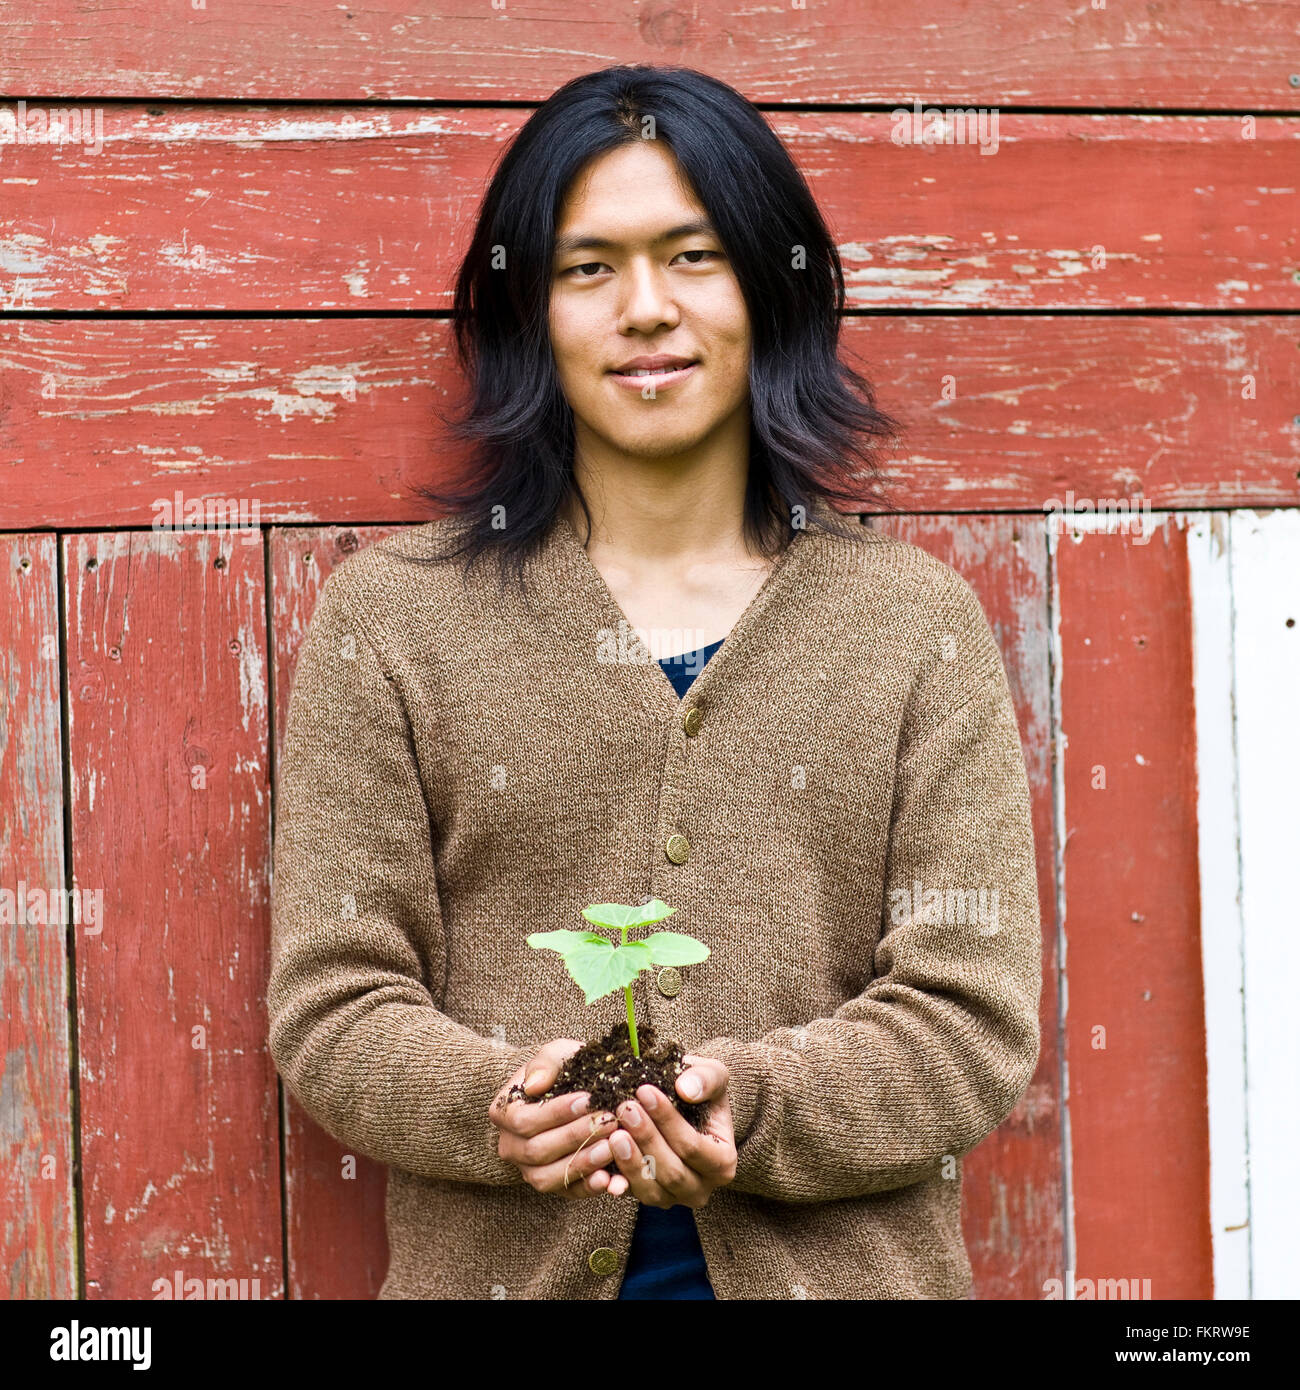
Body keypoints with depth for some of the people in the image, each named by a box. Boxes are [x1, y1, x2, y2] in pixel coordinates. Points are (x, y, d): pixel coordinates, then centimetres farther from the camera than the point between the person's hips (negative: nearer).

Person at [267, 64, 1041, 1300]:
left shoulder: (917, 622, 2)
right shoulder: (387, 620, 1)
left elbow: (972, 1021, -4)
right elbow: (331, 1008, -2)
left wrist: (754, 1104, -21)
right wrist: (500, 1106, -21)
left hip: (838, 1263, 1)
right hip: (497, 1268, 0)